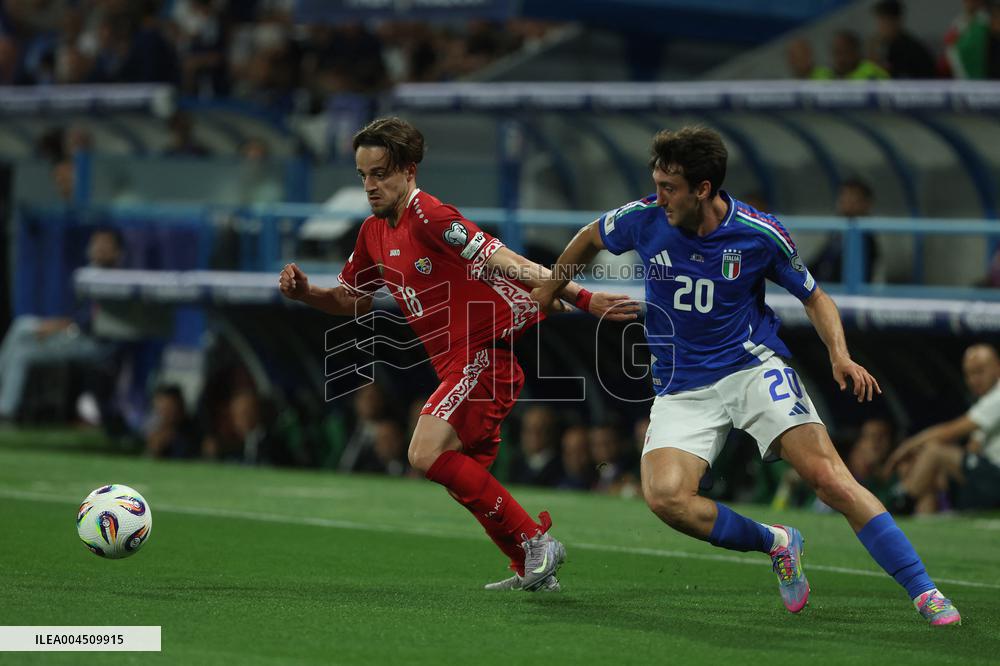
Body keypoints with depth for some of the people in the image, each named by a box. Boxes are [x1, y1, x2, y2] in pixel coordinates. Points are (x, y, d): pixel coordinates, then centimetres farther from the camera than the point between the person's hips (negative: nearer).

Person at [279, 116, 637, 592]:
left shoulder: (429, 216, -15)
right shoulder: (374, 233, 12)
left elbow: (505, 262, -23)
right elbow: (351, 299, 26)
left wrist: (579, 297, -30)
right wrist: (304, 291, 7)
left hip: (488, 351, -10)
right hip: (458, 364, 10)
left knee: (426, 455, -19)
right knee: (466, 480, 13)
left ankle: (533, 540, -11)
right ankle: (532, 569, 25)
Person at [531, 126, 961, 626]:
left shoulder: (759, 234, -10)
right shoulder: (644, 219, -6)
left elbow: (814, 297, 6)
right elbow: (591, 238, 17)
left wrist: (840, 356, -11)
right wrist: (547, 293, 26)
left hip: (754, 368, -2)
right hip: (682, 390, 2)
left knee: (828, 477, -21)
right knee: (664, 496, -24)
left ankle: (925, 593, -16)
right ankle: (775, 544, 2)